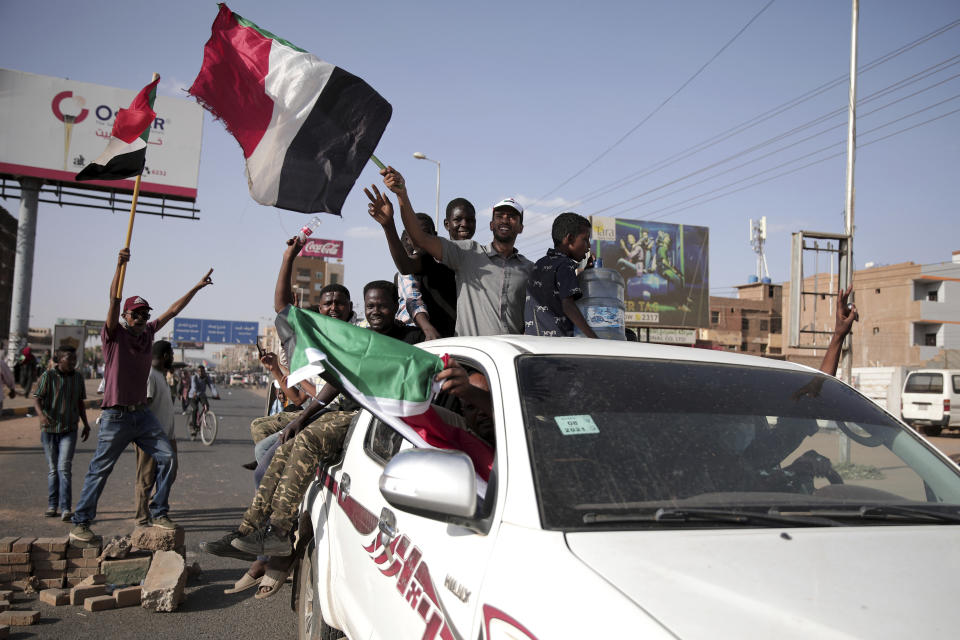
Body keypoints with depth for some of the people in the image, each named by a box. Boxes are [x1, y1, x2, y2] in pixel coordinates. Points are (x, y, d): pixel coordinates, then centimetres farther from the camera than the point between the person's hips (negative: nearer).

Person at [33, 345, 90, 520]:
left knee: (64, 467, -11)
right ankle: (52, 505, 21)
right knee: (52, 469, 10)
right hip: (49, 429, -1)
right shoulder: (48, 375, -5)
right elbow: (37, 398, -10)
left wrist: (86, 424, 17)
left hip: (69, 429, 1)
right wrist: (41, 414, -29)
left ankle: (66, 508, -12)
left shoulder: (78, 376, 6)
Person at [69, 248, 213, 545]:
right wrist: (120, 266, -30)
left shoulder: (147, 333, 10)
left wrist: (197, 287, 18)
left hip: (142, 413, 6)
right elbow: (114, 301, -19)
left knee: (168, 458, -1)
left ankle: (159, 514, 9)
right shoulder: (114, 334, -6)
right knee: (100, 470, 0)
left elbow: (173, 310, 16)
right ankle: (80, 523, 11)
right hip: (116, 416, -6)